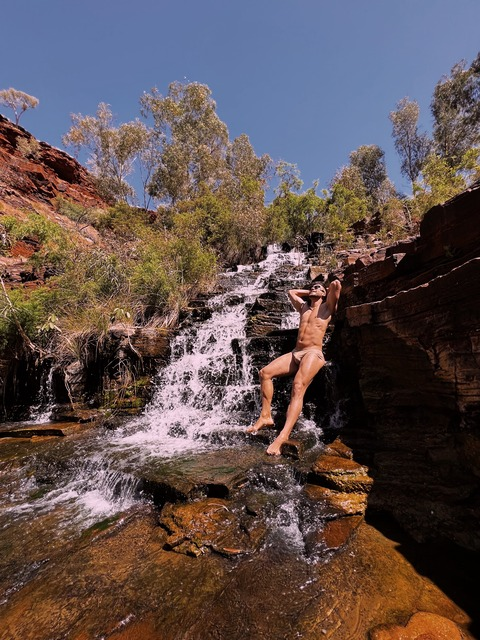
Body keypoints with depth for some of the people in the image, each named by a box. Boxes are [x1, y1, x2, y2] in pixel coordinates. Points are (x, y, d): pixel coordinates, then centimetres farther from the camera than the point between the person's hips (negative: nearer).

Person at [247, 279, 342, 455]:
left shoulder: (327, 307, 10)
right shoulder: (304, 307, 26)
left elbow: (336, 283, -3)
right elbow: (291, 292, 42)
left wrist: (328, 290, 17)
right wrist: (309, 292, 37)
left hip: (313, 353, -6)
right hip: (295, 353, 7)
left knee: (298, 388, -29)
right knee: (265, 372, -12)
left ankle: (283, 435, -39)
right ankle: (265, 416, -10)